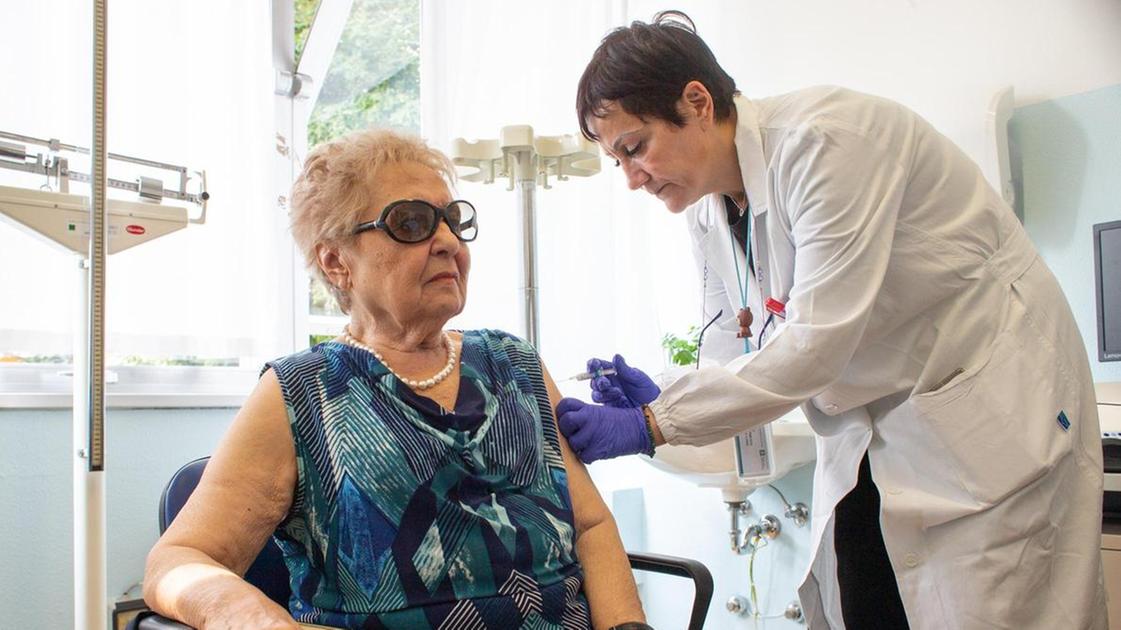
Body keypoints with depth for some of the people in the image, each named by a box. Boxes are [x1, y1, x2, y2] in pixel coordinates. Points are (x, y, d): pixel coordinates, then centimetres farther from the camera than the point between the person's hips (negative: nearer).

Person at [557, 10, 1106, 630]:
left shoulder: (824, 138, -25)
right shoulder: (706, 209, 0)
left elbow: (816, 340, -30)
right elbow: (736, 342, 7)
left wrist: (651, 426, -29)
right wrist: (665, 398, -14)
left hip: (989, 409, -7)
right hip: (864, 432, 7)